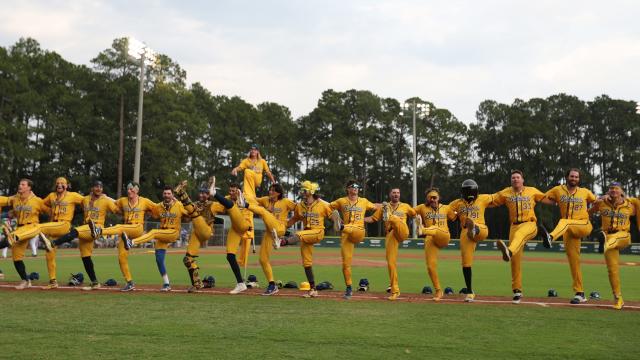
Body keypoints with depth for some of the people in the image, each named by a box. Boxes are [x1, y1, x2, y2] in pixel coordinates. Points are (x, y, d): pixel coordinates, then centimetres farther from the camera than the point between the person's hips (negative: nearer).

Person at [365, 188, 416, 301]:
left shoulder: (405, 206, 16)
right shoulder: (384, 207, 17)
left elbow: (416, 214, 23)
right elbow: (373, 218, 16)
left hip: (402, 231, -1)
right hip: (390, 235, 1)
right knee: (391, 262, -5)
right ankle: (395, 290, 0)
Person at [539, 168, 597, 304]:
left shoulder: (585, 192, 10)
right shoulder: (558, 190, 10)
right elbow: (543, 199, 13)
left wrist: (588, 210, 11)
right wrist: (559, 203, 8)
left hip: (584, 225, -3)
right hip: (568, 231, 3)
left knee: (564, 222, -36)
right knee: (573, 261, 0)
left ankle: (551, 238, -70)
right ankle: (580, 294, 7)